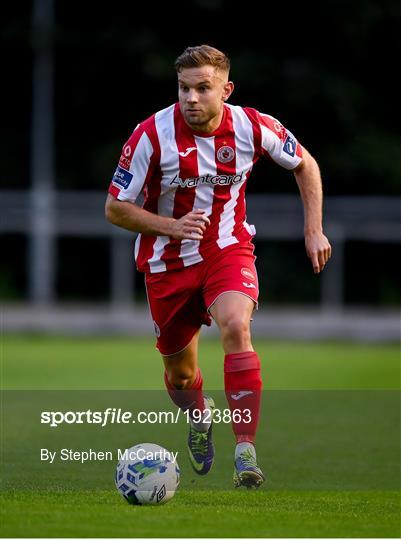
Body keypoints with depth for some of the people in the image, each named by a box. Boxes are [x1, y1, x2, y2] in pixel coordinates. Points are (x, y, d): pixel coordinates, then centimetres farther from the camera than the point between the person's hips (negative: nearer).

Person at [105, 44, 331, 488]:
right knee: (180, 373, 10)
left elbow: (304, 164, 6)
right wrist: (170, 226, -27)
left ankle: (245, 448, -28)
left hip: (228, 248, 0)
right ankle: (199, 418, 48)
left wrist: (314, 230, 0)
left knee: (235, 328, -30)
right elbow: (115, 207, -11)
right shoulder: (152, 135, -20)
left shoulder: (252, 127, -14)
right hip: (168, 261, 0)